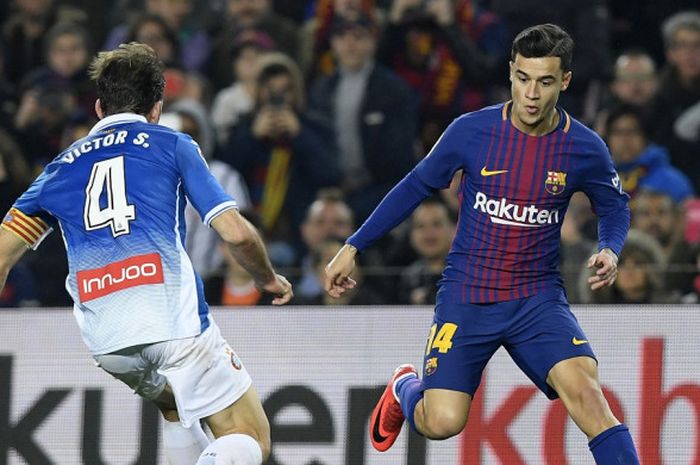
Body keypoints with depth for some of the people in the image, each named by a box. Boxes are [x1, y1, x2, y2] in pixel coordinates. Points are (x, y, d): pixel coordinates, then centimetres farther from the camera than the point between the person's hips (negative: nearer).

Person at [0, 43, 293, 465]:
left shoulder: (64, 165, 21)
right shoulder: (172, 145, 10)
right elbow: (236, 233, 2)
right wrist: (270, 280, 20)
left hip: (104, 340, 5)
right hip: (173, 319, -5)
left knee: (175, 406, 33)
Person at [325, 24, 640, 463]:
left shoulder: (584, 149, -7)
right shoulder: (472, 131, -9)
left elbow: (615, 207, 13)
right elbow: (418, 185, 6)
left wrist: (610, 251, -10)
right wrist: (354, 247, 8)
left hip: (538, 297, 0)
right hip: (467, 295, 0)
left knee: (583, 389, -26)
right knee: (441, 423, -8)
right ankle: (404, 389, 28)